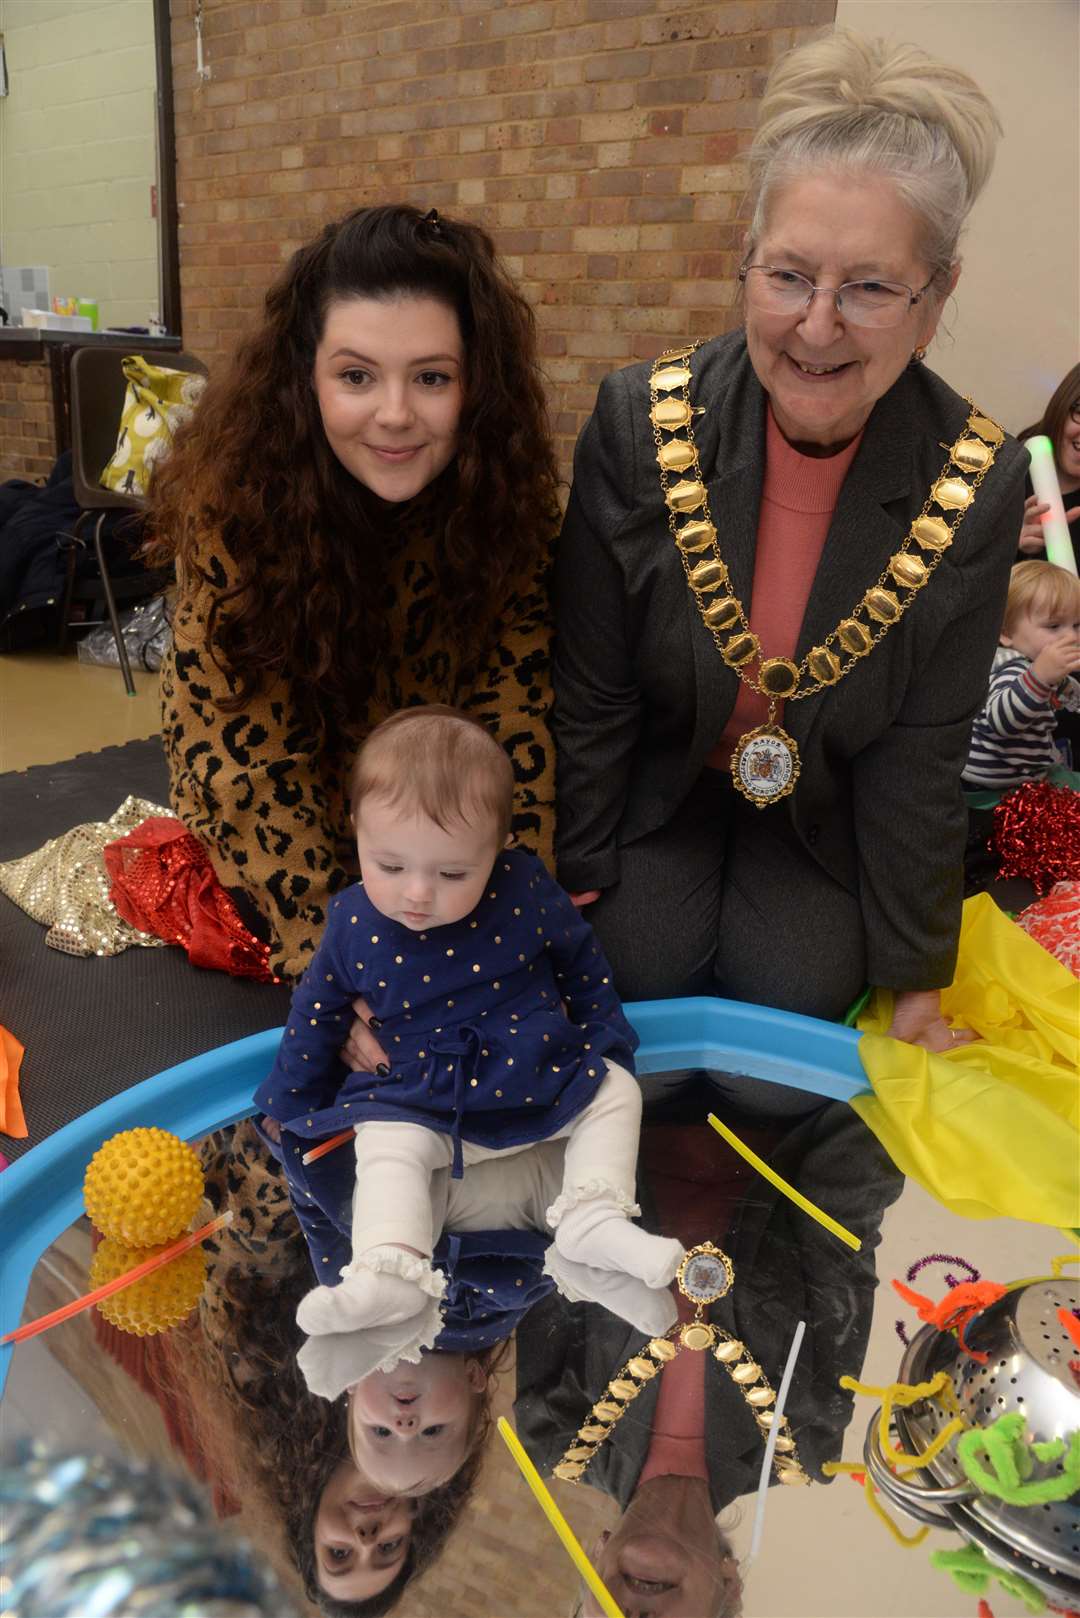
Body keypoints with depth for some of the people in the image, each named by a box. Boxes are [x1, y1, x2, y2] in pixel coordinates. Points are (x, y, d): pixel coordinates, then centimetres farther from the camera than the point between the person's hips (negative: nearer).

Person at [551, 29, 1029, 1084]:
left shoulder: (977, 482, -19)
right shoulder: (639, 423, -22)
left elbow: (919, 752, -12)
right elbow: (590, 688, -13)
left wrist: (914, 976, -7)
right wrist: (576, 871, -6)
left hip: (824, 807, 1)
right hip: (659, 774, 0)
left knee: (794, 989, -12)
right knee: (639, 961, -13)